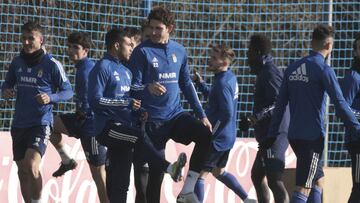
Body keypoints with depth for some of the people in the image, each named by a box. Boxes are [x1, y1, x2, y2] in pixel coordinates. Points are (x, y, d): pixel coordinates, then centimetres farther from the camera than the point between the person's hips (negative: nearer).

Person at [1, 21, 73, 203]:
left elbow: (68, 91, -3)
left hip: (41, 123, -6)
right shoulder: (17, 62, 5)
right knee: (22, 170, 12)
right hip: (19, 124, 6)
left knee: (31, 166, -22)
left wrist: (50, 98, -21)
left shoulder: (52, 64, -9)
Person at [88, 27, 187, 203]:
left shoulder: (126, 71, 22)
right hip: (109, 128, -9)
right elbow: (95, 100, -15)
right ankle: (170, 168, -44)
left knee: (120, 183, 4)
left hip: (125, 130, 9)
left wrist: (139, 112, 11)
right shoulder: (103, 68, -5)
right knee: (140, 138, -34)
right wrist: (127, 103, -16)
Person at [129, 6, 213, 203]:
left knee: (206, 135, -21)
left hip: (176, 115, 4)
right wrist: (148, 88, -30)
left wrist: (201, 115, 13)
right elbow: (133, 87, -8)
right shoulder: (142, 52, -6)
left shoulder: (179, 51, 8)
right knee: (156, 170, -4)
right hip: (153, 119, -4)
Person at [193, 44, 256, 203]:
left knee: (199, 173, -4)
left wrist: (210, 135, -22)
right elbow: (211, 96, 22)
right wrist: (200, 82, 7)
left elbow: (227, 114, -25)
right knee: (219, 172, 25)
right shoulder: (231, 77, 8)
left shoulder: (223, 83, -20)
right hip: (228, 136, 10)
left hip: (217, 138, -10)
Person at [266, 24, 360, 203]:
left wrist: (272, 134, 15)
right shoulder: (323, 70, -11)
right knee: (304, 188, -8)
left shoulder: (292, 68, 10)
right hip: (313, 137, -7)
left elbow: (280, 104, 12)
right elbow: (340, 105, -15)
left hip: (294, 135, 7)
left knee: (318, 180, 18)